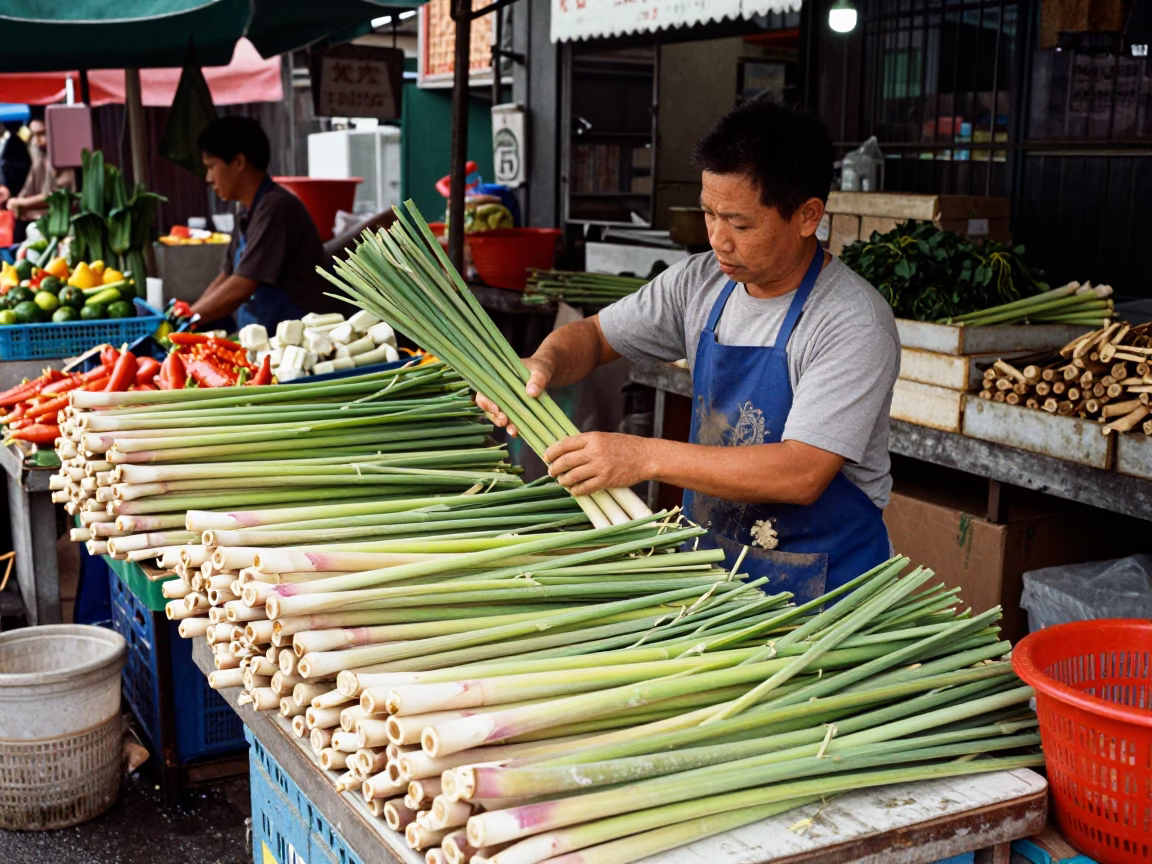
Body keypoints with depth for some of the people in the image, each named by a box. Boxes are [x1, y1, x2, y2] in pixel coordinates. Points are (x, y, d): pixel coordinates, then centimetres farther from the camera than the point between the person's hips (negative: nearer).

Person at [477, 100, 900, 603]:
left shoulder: (855, 325, -16)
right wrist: (543, 365, -9)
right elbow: (594, 336, 15)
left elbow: (802, 474, -24)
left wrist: (645, 457, -26)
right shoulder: (701, 283, 4)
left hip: (818, 584, -5)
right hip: (711, 562, 5)